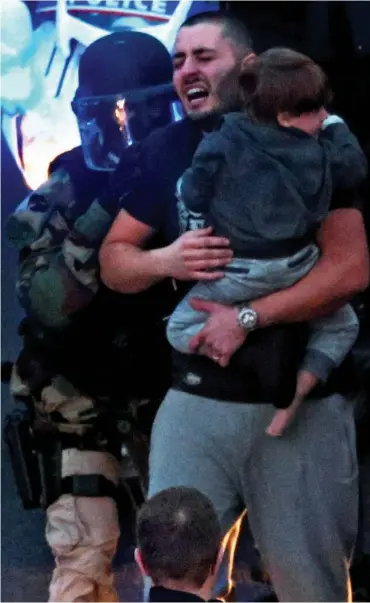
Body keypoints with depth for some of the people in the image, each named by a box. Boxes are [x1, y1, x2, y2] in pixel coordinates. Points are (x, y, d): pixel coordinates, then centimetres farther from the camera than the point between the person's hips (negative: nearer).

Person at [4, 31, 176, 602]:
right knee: (85, 553, -11)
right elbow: (46, 307, -28)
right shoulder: (61, 198, -15)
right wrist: (101, 218, -39)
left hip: (162, 385, 4)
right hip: (78, 395, -4)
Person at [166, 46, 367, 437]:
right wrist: (336, 127, 20)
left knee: (179, 330, 12)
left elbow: (193, 198, -8)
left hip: (240, 272, -2)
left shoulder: (221, 145, -16)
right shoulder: (321, 150, -9)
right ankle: (298, 390, 2)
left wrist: (183, 183, 14)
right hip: (298, 266, 2)